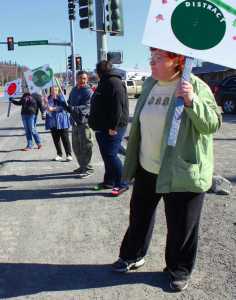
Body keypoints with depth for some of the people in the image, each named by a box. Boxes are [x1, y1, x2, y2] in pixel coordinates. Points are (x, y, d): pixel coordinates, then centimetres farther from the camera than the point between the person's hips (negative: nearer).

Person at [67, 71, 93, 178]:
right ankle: (82, 166, 28)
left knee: (85, 146, -4)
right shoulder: (74, 90, 16)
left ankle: (87, 168, 4)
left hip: (84, 122, -8)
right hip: (75, 122, 8)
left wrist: (72, 108, -30)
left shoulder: (89, 92, -9)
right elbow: (69, 103, 25)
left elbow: (87, 107, -21)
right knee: (76, 146, 15)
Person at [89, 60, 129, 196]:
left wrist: (113, 126, -25)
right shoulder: (104, 83, 20)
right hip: (102, 127, 10)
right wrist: (95, 122, 25)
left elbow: (118, 106, -23)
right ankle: (109, 181, 23)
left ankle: (122, 184, -2)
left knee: (111, 155, -11)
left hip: (112, 128, -10)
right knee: (106, 155, 14)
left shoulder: (114, 82, -13)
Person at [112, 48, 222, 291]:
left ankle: (179, 269, 30)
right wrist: (132, 159, 17)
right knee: (139, 215, 19)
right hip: (147, 170, 6)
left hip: (181, 173, -6)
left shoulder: (196, 87, -12)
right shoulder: (150, 84, 7)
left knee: (180, 225, 8)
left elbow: (213, 123, -16)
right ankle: (132, 255, 40)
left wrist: (192, 101, -31)